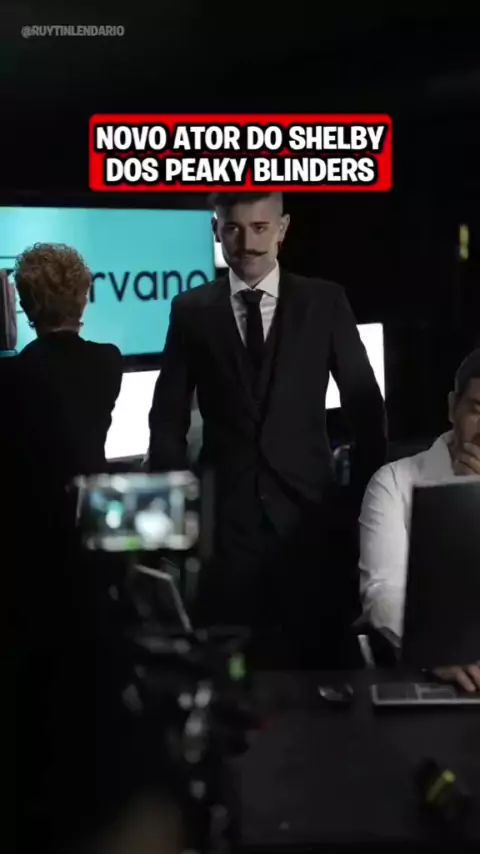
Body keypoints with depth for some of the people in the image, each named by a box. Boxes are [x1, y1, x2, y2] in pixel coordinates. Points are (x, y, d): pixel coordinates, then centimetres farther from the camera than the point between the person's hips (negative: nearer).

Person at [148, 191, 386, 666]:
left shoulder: (325, 302, 2)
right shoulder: (192, 310, 4)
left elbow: (364, 402, 5)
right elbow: (169, 417, 7)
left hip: (307, 506, 0)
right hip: (225, 511, 1)